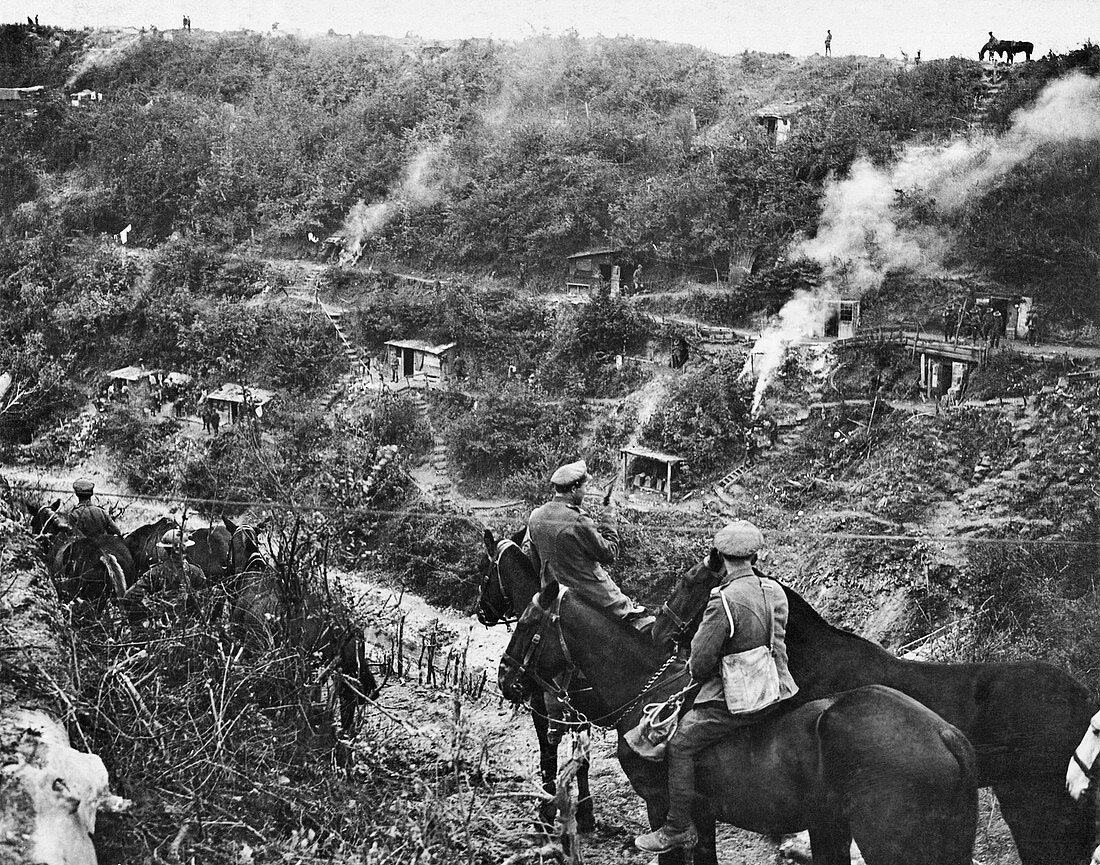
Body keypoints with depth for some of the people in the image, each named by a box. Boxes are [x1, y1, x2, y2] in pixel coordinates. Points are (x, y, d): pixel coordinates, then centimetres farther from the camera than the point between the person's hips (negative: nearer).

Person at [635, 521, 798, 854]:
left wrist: (698, 677, 7)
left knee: (680, 743, 3)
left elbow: (700, 659, -16)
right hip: (778, 690, 8)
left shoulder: (724, 602, -21)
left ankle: (678, 827, 7)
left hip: (738, 698, -8)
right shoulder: (774, 590, 2)